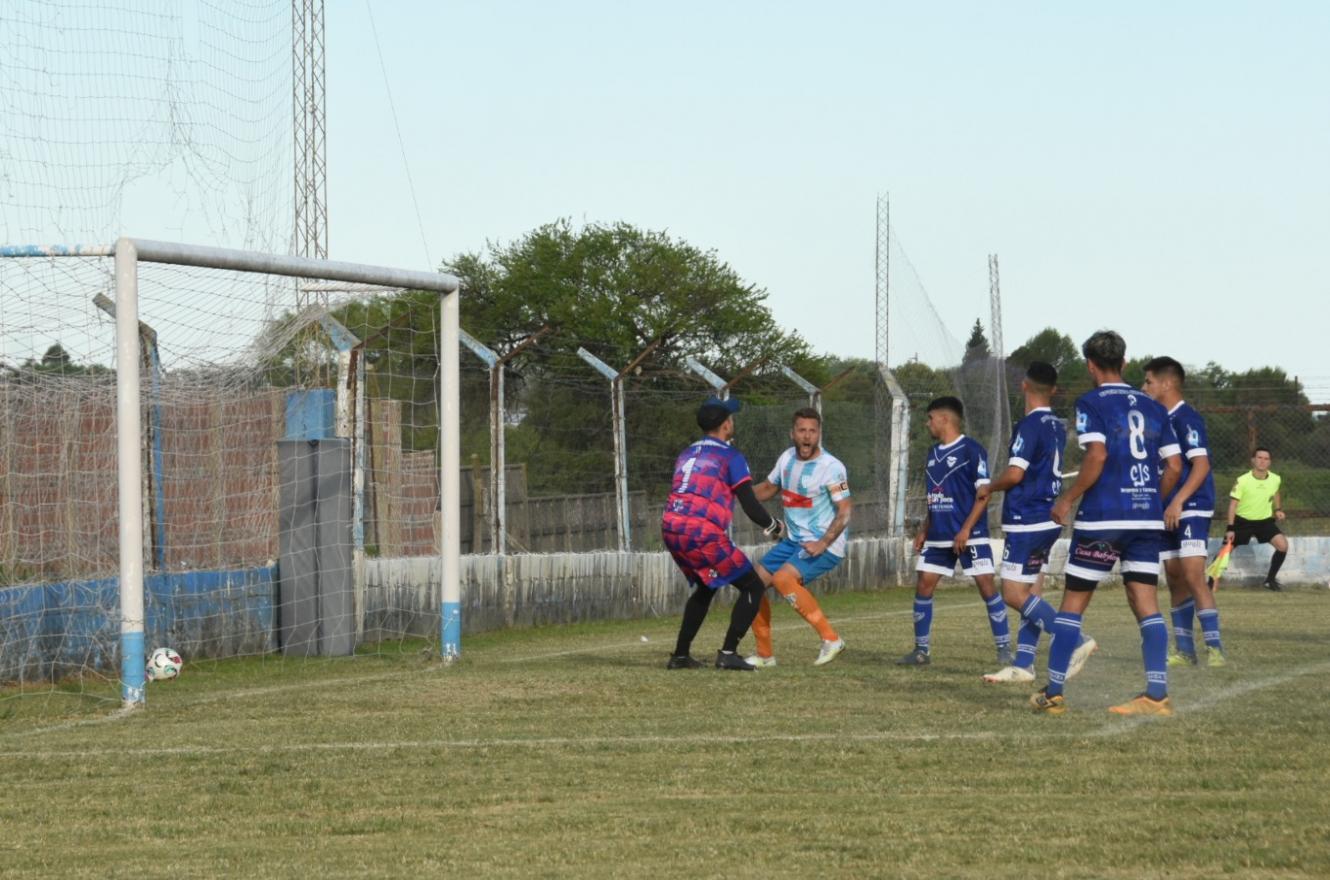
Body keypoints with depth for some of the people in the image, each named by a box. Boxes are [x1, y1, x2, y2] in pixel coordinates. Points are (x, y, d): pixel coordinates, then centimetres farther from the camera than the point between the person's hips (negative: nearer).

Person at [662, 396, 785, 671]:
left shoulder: (686, 455, 21)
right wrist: (773, 526, 13)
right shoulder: (730, 456, 0)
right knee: (753, 586, 4)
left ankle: (680, 655, 25)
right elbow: (751, 507, -4)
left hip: (671, 529, 7)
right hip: (703, 534, -7)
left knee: (704, 587, 29)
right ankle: (728, 654, -5)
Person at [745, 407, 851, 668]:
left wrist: (823, 543, -28)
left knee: (783, 578, -29)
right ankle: (765, 654, 14)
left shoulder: (831, 467, -16)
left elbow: (845, 511, -19)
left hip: (826, 545, -8)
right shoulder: (787, 458, 6)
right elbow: (768, 489, 22)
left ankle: (831, 639, -22)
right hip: (794, 541, 8)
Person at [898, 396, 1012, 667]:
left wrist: (966, 529, -19)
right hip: (938, 537, 8)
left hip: (969, 535, -7)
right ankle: (921, 650, 11)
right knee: (923, 587, 3)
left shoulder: (971, 450, -9)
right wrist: (924, 530, 16)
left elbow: (984, 492, -13)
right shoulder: (933, 454, 14)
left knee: (986, 586, -8)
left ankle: (1004, 649, -2)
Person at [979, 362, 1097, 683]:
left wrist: (988, 489, -3)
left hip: (1026, 521, -9)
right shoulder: (1058, 427, 11)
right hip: (1049, 520, 9)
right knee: (1031, 593, 11)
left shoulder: (1029, 426, -15)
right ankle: (1023, 664, 13)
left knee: (1015, 594, -8)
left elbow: (1015, 474, -21)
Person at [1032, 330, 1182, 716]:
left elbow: (1097, 455, -17)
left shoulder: (1091, 403, -3)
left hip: (1102, 517, -5)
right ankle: (1157, 695, -8)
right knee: (1145, 601, 2)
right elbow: (1174, 466, 9)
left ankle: (1052, 694, 7)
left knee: (1073, 601, 4)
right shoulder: (1152, 408, 13)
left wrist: (1067, 500, -8)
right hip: (1148, 518, 5)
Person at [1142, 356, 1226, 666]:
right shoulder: (1161, 420, 16)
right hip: (1167, 512, 9)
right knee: (1175, 580, 9)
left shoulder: (1186, 418, -11)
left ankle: (1215, 648, -16)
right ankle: (1183, 650, 13)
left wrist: (1178, 502, -27)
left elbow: (1201, 465, -19)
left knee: (1193, 576, -16)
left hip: (1191, 510, -9)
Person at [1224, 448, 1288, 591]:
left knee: (1282, 545, -16)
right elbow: (1233, 504, -14)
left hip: (1265, 521, 2)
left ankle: (1270, 580, 0)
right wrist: (1230, 529, -18)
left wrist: (1278, 509, 3)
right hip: (1243, 520, -2)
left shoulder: (1275, 479, -6)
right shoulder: (1242, 481, -17)